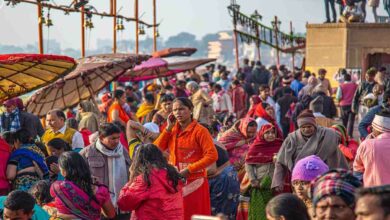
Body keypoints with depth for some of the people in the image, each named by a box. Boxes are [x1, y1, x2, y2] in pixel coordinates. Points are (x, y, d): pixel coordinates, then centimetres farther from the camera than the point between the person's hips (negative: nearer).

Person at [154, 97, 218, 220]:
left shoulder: (199, 130, -8)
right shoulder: (172, 130, 10)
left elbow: (212, 156, -16)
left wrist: (189, 170, -18)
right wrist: (168, 128, -3)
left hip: (194, 183, -5)